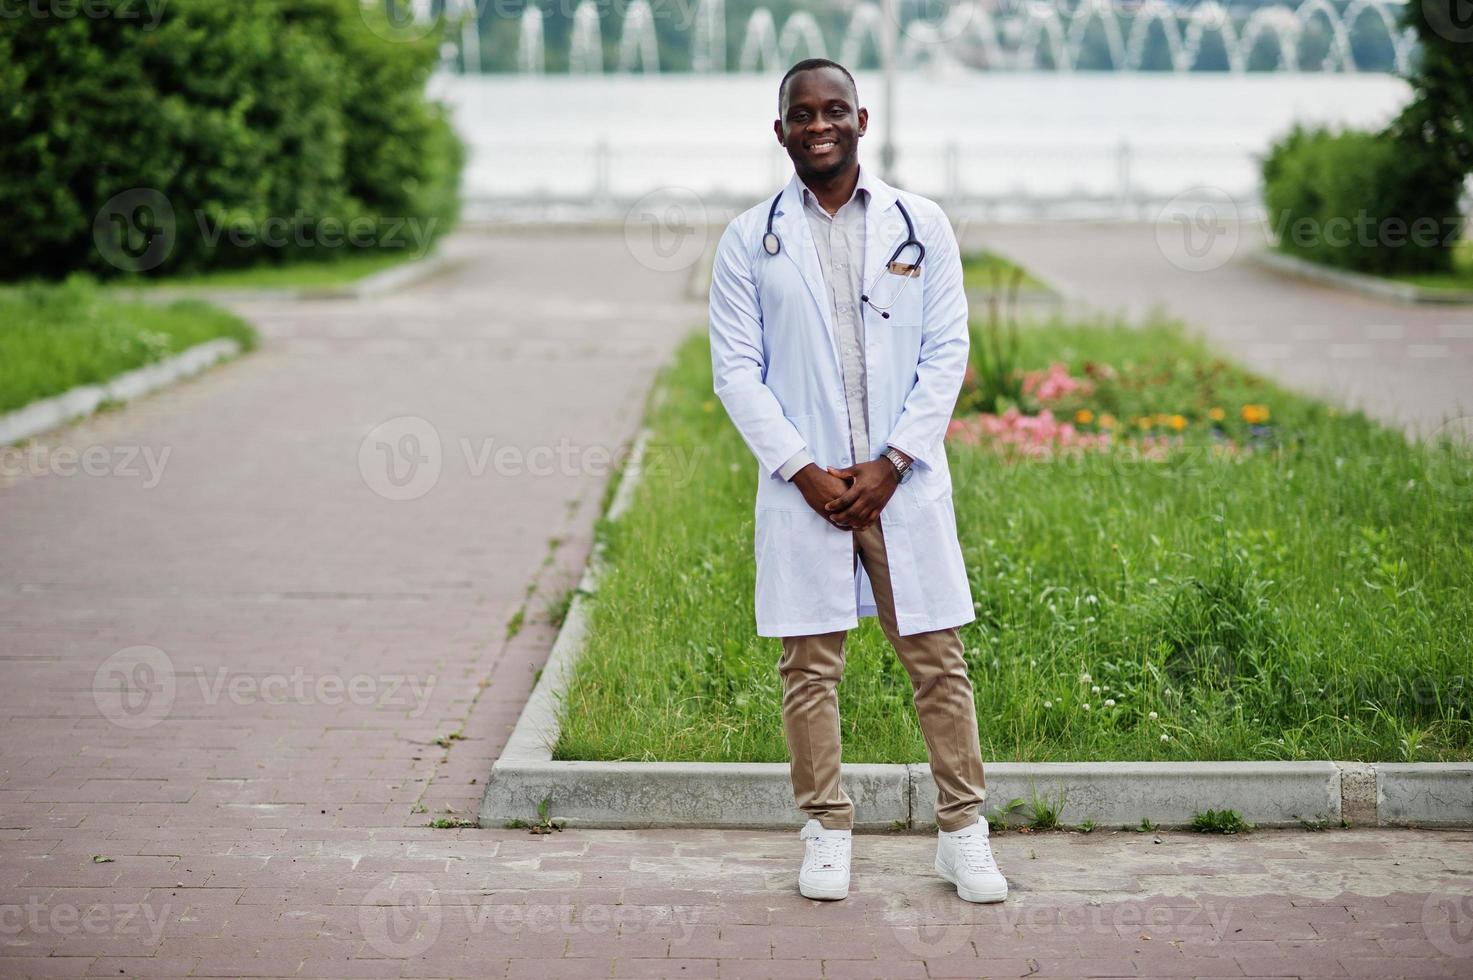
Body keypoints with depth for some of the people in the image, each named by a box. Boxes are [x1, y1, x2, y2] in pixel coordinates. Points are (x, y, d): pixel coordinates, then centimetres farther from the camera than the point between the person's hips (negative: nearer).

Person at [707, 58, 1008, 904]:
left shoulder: (921, 225, 5)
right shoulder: (750, 240, 4)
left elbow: (947, 352, 2)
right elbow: (736, 368, 2)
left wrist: (892, 462, -9)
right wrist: (802, 469, -9)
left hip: (903, 478, 0)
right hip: (804, 483, 0)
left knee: (939, 659, 2)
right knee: (811, 666, 4)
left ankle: (964, 832, 11)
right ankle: (827, 834, 15)